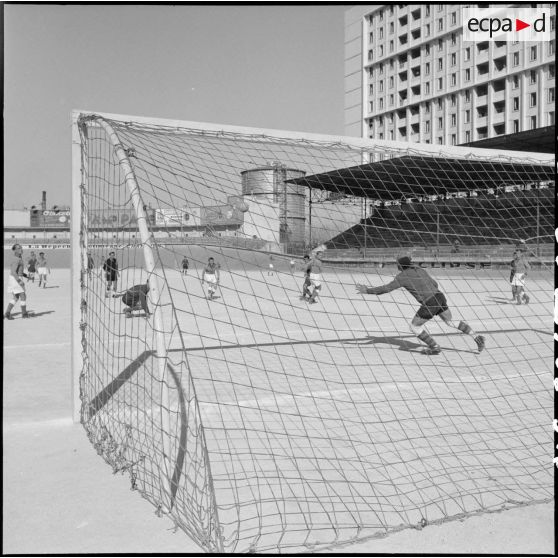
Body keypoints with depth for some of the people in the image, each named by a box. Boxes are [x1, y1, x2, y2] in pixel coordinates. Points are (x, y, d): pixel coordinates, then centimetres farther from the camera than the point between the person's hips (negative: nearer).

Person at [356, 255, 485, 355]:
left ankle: (435, 347, 16)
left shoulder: (402, 277, -3)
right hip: (440, 296, 8)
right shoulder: (420, 270, 16)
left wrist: (368, 290, 4)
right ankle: (476, 337, 18)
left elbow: (386, 288, -3)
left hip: (430, 303, -8)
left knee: (414, 327, 9)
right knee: (451, 322, 24)